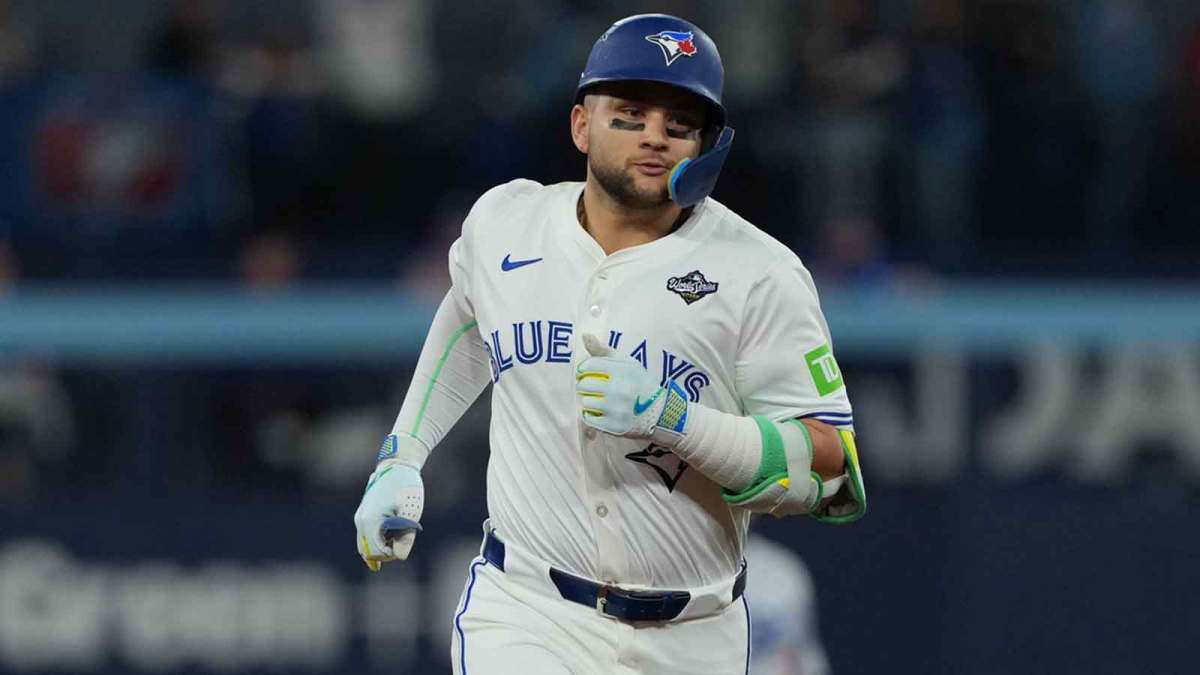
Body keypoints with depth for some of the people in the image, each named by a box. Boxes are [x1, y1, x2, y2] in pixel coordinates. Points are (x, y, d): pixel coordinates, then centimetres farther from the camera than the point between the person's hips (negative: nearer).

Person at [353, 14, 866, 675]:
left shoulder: (760, 275, -8)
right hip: (524, 617, 1)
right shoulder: (503, 223, 4)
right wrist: (400, 458, 24)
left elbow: (834, 472, -12)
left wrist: (675, 418, -24)